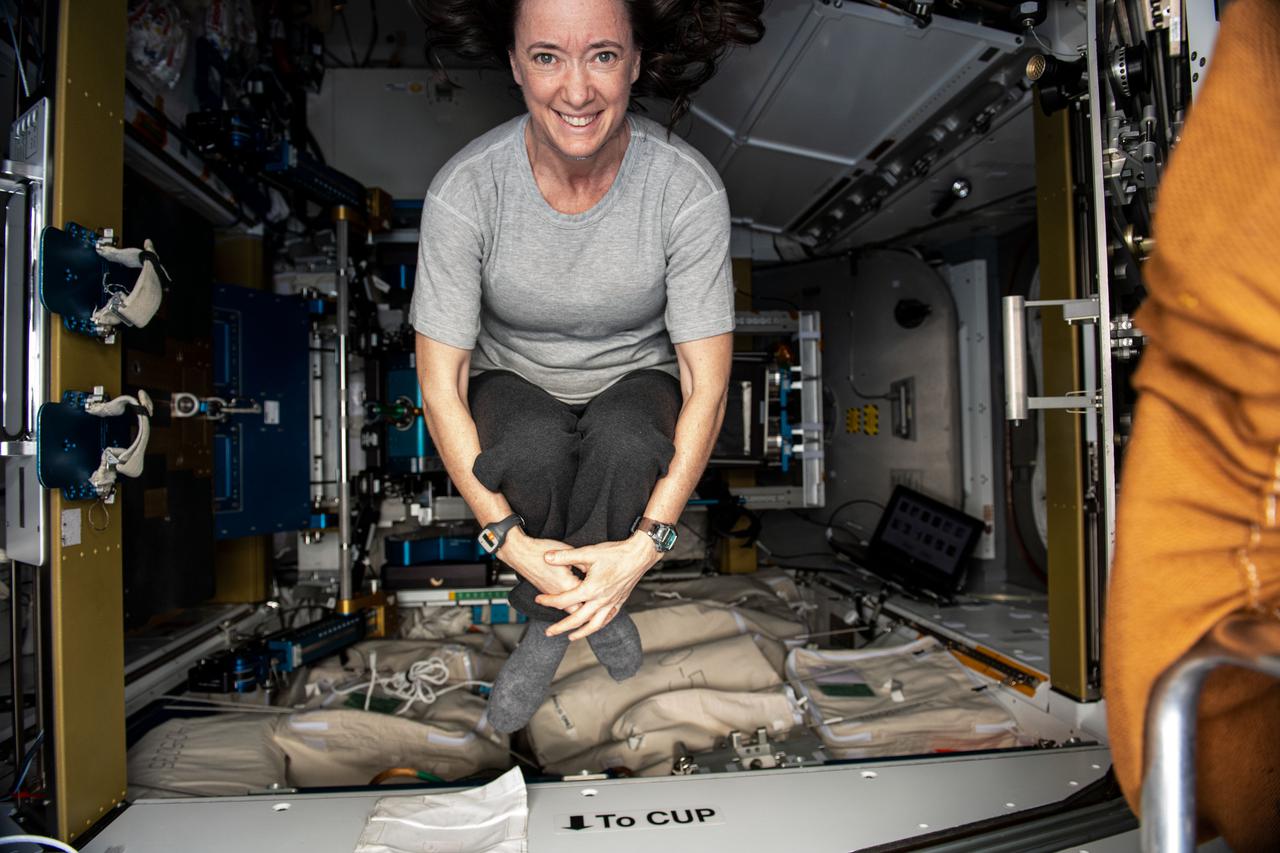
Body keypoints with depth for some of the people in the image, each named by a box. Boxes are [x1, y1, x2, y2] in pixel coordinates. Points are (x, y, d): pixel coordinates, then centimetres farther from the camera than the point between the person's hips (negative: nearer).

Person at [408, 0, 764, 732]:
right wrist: (508, 538, -26)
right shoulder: (465, 191, -22)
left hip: (634, 378, 0)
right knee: (533, 453, -33)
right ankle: (597, 606, -5)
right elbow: (440, 381, -17)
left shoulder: (689, 190, -22)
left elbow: (707, 384, -20)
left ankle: (549, 622, -9)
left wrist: (645, 545, -29)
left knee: (626, 445, -33)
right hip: (515, 382, 0)